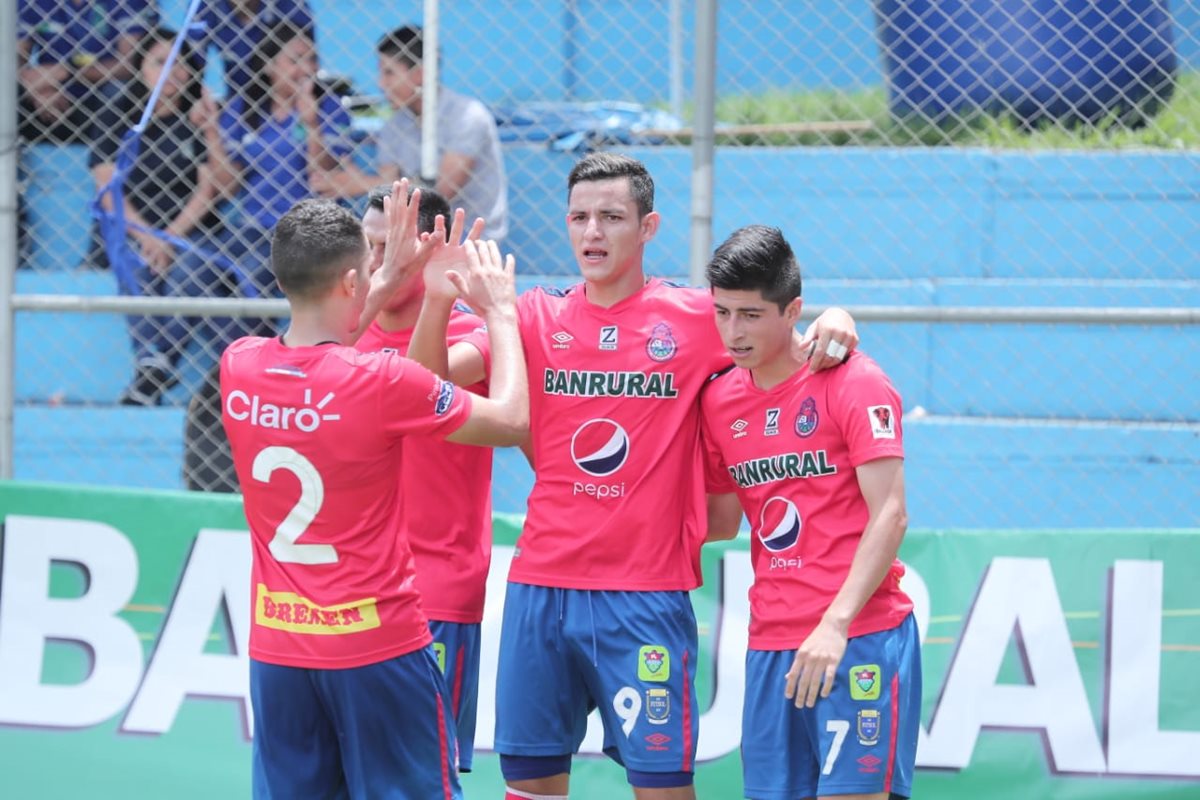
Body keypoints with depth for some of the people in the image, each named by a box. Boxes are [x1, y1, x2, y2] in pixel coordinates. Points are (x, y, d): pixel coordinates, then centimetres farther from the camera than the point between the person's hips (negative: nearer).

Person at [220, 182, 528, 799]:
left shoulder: (238, 367, -2)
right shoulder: (381, 381, -18)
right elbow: (512, 419, -5)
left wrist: (389, 280, 24)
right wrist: (500, 313, 8)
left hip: (276, 645, 5)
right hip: (375, 644, -5)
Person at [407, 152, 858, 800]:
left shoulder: (695, 319, 0)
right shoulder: (538, 316, 7)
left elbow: (795, 352, 8)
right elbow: (427, 377, 0)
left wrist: (832, 323, -14)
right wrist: (438, 296, -17)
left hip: (647, 592, -3)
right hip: (541, 584, 3)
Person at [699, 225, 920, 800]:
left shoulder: (852, 382, -7)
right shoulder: (719, 400, 10)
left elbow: (889, 516, -12)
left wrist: (835, 623, -19)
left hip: (858, 635, -6)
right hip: (771, 642, 6)